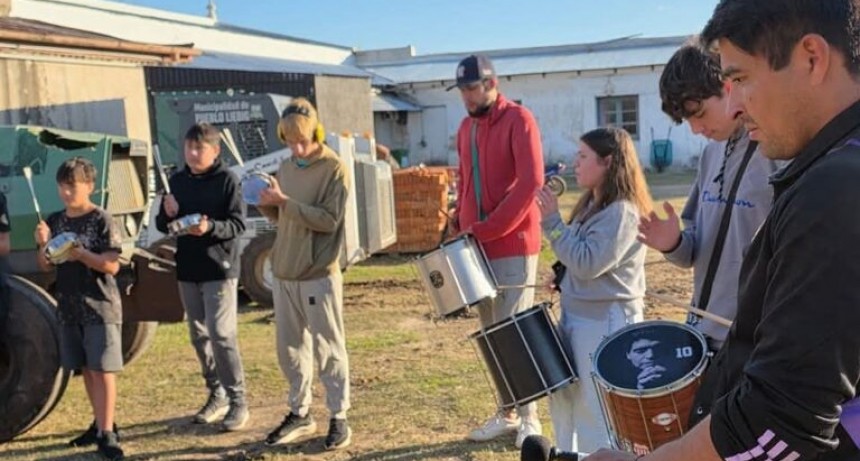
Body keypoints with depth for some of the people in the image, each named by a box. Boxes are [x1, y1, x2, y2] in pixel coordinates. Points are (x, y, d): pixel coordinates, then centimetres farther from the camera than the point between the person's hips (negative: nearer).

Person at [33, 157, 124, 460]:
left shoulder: (101, 221, -9)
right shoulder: (54, 221, 8)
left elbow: (112, 266, -14)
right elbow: (45, 267, 9)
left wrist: (80, 254, -26)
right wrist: (43, 245, -10)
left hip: (101, 307, -6)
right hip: (68, 308, 6)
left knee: (102, 369, -6)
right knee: (85, 369, 13)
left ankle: (107, 433, -5)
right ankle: (100, 423, 25)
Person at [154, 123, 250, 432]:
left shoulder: (227, 180, -7)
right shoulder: (177, 181, 10)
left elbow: (238, 225, -12)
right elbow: (161, 226, 13)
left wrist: (210, 227, -29)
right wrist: (168, 214, -9)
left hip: (220, 269, -6)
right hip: (187, 269, 6)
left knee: (222, 335, -10)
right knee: (199, 336, 12)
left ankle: (238, 402, -1)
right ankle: (217, 395, 25)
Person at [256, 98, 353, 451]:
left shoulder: (334, 169, -8)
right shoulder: (286, 167, 12)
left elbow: (328, 219, -16)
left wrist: (284, 201, -21)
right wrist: (267, 205, -3)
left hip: (319, 276, -6)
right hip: (284, 274, 6)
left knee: (328, 351, 2)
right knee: (290, 350, 13)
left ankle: (339, 419, 13)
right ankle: (300, 414, 26)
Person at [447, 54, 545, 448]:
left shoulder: (518, 119, -8)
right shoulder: (466, 128, 14)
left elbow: (531, 181, -17)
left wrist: (489, 229, -19)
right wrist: (459, 226, 6)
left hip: (513, 245, -7)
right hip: (476, 247, 7)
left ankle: (529, 419, 9)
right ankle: (506, 414, 22)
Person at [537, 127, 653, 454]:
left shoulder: (622, 211, -19)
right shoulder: (592, 205, 10)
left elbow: (588, 263, -25)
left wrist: (552, 221, -21)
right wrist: (563, 279, 4)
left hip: (606, 322, -10)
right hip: (578, 316, 10)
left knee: (596, 411, 0)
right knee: (566, 401, 19)